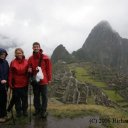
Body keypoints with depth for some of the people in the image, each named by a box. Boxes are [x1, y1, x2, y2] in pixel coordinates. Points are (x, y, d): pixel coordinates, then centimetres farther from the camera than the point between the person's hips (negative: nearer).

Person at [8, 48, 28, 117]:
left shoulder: (26, 62, -3)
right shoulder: (13, 62, -5)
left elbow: (28, 72, 1)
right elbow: (10, 73, -5)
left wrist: (28, 81, -7)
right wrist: (10, 83, -6)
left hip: (24, 83, 1)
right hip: (16, 84, -1)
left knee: (24, 97, 13)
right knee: (17, 98, 11)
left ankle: (24, 110, 29)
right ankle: (18, 111, 27)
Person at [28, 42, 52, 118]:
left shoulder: (45, 58, -7)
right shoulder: (30, 58, 4)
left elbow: (49, 69, -5)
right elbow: (30, 68, 14)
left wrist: (49, 79, -5)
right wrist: (29, 70, -11)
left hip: (43, 80, -3)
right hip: (35, 80, 4)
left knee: (44, 96, 6)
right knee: (36, 96, 15)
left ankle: (44, 111, 18)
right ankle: (37, 109, 31)